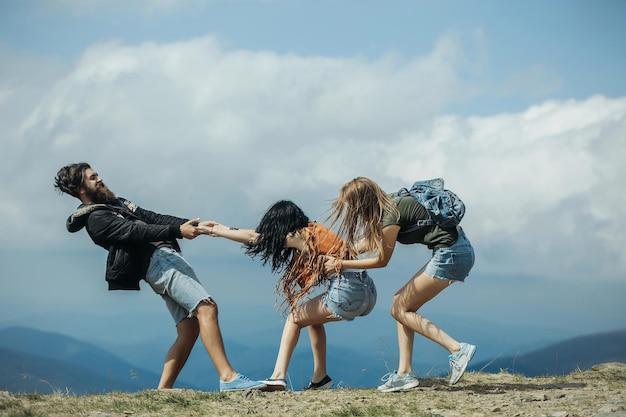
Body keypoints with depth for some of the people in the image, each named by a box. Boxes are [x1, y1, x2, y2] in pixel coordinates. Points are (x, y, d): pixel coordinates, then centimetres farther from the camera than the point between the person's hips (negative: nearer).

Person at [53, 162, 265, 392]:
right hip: (157, 261, -9)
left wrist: (196, 224, 10)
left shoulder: (118, 203, 29)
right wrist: (178, 231, -25)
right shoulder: (96, 218, -1)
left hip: (167, 255, 9)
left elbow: (154, 218, 22)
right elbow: (136, 231, -14)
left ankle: (162, 390, -2)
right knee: (206, 307, -21)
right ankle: (229, 378, -28)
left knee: (189, 329, -1)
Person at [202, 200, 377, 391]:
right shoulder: (313, 229, 20)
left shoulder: (298, 237, -3)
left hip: (347, 289, -8)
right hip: (366, 290, 8)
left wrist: (218, 231, 17)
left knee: (295, 317, 8)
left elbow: (254, 238, 6)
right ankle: (320, 378, 24)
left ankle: (279, 376, 1)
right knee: (311, 316, 27)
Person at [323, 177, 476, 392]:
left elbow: (382, 260, -3)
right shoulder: (390, 201, 9)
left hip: (451, 254, -10)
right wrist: (338, 256, 24)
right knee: (402, 305, 10)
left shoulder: (390, 216, -17)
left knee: (400, 309, -2)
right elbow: (371, 240, 23)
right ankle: (405, 373, 8)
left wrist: (342, 264, 5)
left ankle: (457, 350, -12)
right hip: (460, 249, 10)